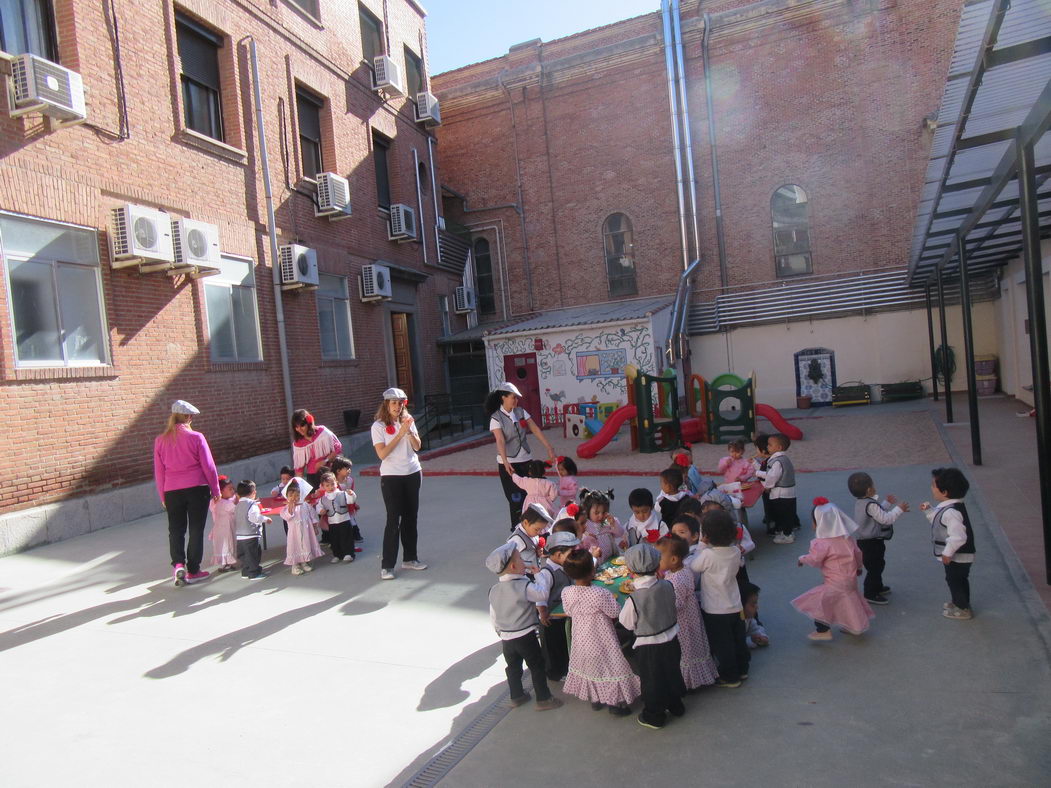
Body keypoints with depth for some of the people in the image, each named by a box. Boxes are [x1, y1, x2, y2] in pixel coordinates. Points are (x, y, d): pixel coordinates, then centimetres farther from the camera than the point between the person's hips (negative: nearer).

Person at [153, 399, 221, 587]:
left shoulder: (160, 440, 3)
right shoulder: (196, 437, -7)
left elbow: (158, 472, 8)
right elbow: (208, 466, -5)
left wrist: (163, 497, 17)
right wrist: (215, 489, 7)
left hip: (172, 491, 2)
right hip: (197, 488, -2)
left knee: (176, 529, 11)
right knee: (196, 529, 6)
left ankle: (178, 564, -8)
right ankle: (193, 570, 12)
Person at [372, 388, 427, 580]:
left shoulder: (407, 421, 7)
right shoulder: (378, 426, -6)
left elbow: (417, 446, 2)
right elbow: (382, 454, -16)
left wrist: (409, 431, -14)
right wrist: (400, 434, -18)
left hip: (412, 474, 5)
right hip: (391, 477, -5)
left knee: (411, 517, 10)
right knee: (393, 520, -6)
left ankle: (410, 558, 21)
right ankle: (387, 565, 0)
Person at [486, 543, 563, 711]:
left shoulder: (494, 590, 0)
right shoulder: (524, 586, -23)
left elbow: (493, 616, 9)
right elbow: (543, 594, -15)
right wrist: (539, 575, -3)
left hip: (506, 638, 6)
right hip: (525, 636, -6)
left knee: (513, 667, 22)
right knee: (537, 666, 9)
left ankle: (516, 696, 35)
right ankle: (543, 699, 18)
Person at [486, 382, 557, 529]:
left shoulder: (520, 412, 3)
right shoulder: (496, 418, -11)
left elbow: (536, 430, 1)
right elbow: (500, 441, -22)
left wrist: (549, 449, -6)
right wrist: (506, 463, -34)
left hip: (526, 460, 5)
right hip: (509, 463, -5)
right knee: (516, 498, 1)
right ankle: (517, 527, 16)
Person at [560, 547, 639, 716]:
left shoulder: (566, 593, -18)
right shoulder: (600, 594, -32)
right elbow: (616, 614, -18)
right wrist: (613, 599, 0)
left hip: (581, 641, 5)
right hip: (602, 642, -5)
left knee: (590, 668, 26)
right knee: (610, 669, 17)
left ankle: (596, 700, 43)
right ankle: (615, 704, 32)